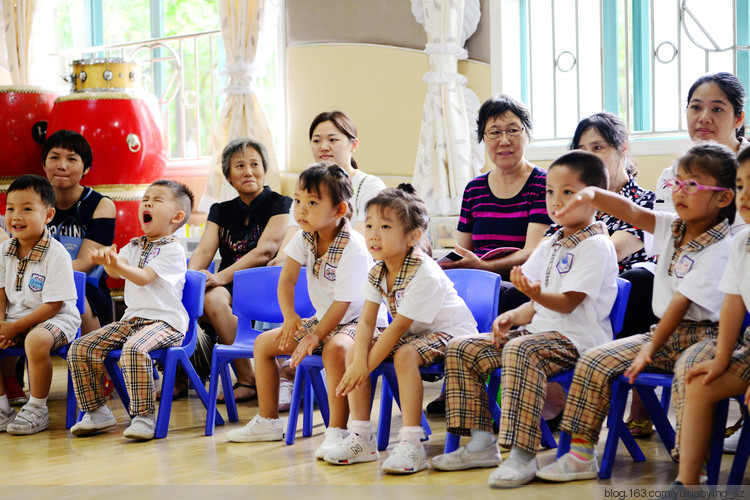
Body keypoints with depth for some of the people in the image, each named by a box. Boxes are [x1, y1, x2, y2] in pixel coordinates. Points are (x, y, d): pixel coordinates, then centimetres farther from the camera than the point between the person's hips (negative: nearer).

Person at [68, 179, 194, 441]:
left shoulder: (173, 249, -5)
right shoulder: (134, 246, 18)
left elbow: (144, 277, -17)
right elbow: (117, 271, -1)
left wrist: (117, 265, -34)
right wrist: (107, 261, -25)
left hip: (165, 321, -8)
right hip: (131, 319, 8)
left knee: (134, 348, -39)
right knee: (80, 349, -6)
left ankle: (144, 416, -29)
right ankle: (97, 411, 6)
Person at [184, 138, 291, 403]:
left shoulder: (280, 205, 1)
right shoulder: (220, 211, 18)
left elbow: (265, 251, -14)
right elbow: (204, 250, 3)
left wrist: (221, 277, -26)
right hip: (228, 290, 5)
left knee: (213, 299, -35)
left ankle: (247, 379, -23)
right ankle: (179, 376, -8)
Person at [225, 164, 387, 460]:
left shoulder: (352, 248, -25)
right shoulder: (304, 237, -3)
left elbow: (342, 303, -26)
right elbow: (286, 280, -4)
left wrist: (315, 336, -30)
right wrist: (289, 316, -21)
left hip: (360, 319, -9)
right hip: (323, 318, 9)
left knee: (335, 348, -41)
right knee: (263, 343, 5)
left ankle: (337, 430, -33)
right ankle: (268, 422, 16)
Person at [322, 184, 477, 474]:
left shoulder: (424, 276, -29)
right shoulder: (378, 272, -5)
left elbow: (398, 328, -28)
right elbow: (367, 322, -10)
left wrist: (365, 367, -26)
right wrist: (359, 360, -28)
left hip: (451, 331, -9)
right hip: (414, 332, 9)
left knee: (405, 354, -36)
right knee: (353, 352, -8)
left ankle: (411, 443, -35)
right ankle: (361, 437, -5)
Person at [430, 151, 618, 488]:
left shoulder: (596, 246, -9)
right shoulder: (550, 247, 19)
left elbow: (568, 302, -17)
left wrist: (536, 294, -34)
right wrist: (513, 316, 1)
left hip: (577, 336, -10)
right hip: (539, 329, 10)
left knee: (521, 350, -39)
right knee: (462, 349, 2)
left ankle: (522, 455, -40)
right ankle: (481, 444, 2)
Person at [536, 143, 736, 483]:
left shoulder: (720, 250, -15)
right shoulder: (671, 228, 8)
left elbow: (682, 302, -18)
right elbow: (630, 212, -5)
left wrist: (651, 349, -20)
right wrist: (592, 195, -25)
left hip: (701, 335, -7)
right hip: (663, 331, 8)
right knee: (593, 363, -4)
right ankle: (580, 455, 0)